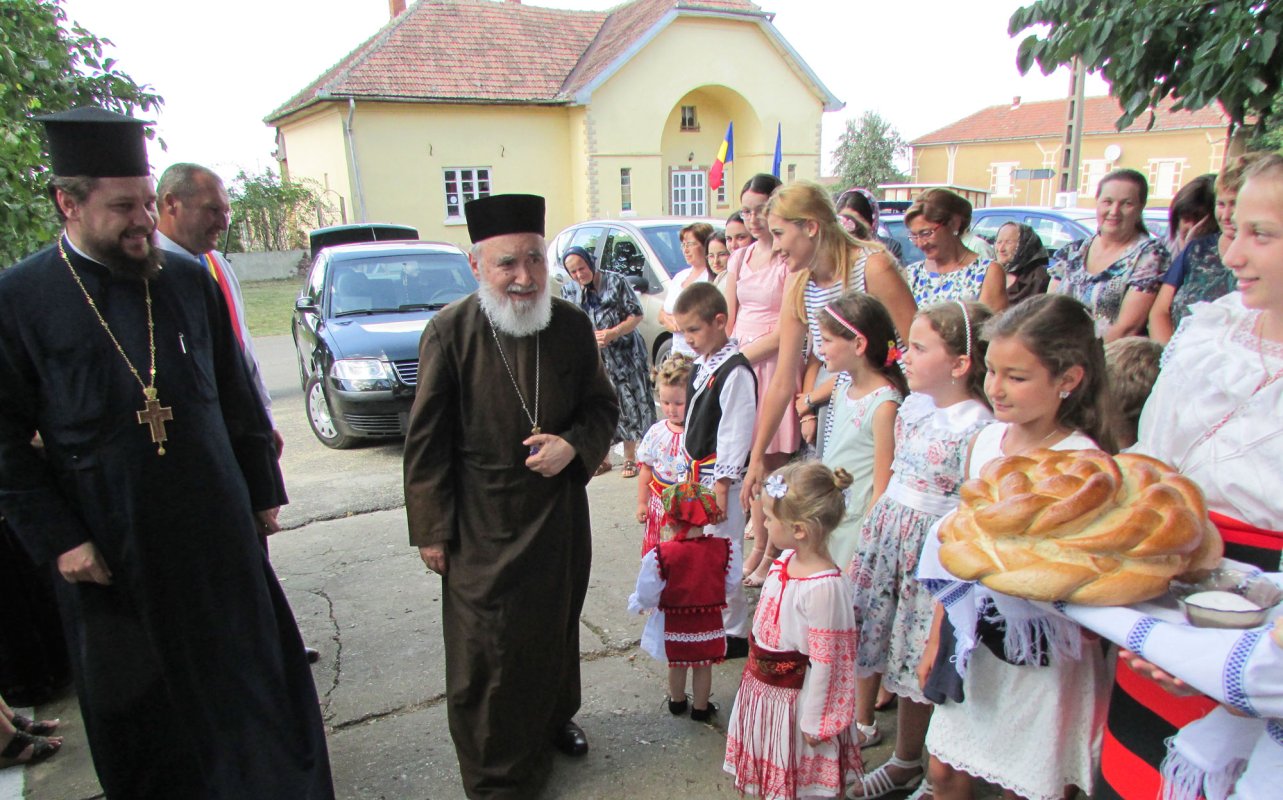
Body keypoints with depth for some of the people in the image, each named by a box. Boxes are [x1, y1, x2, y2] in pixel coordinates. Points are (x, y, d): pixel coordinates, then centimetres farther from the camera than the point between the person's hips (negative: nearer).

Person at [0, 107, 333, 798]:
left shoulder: (189, 282, 2)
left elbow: (237, 397, 7)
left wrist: (263, 491, 8)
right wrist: (55, 538, -10)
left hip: (217, 527, 2)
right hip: (108, 548, -2)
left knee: (252, 670, 14)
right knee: (137, 703, 15)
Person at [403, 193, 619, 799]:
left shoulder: (571, 325, -6)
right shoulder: (450, 332, -15)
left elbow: (603, 404, 7)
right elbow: (427, 441, -9)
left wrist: (574, 445, -14)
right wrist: (431, 529, -8)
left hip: (560, 513, 4)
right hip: (482, 525, -3)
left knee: (557, 626, 22)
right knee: (486, 648, 7)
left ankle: (554, 717, 49)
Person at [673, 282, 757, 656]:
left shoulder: (735, 371, -17)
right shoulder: (700, 365, 11)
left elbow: (735, 433, -19)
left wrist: (721, 485, -18)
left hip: (721, 478, -9)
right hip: (698, 474, 9)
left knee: (724, 552, 0)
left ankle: (735, 632, 14)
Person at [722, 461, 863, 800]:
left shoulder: (824, 587, -31)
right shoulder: (787, 559, -6)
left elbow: (825, 662, -24)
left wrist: (813, 721, -17)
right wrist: (757, 663, 17)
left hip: (792, 697, -7)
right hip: (762, 682, 7)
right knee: (771, 769, 26)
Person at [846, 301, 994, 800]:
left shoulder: (977, 428, -20)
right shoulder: (913, 406, 3)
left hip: (931, 548, -7)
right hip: (885, 530, 7)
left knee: (913, 654, 7)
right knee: (866, 629, 18)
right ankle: (862, 724, 41)